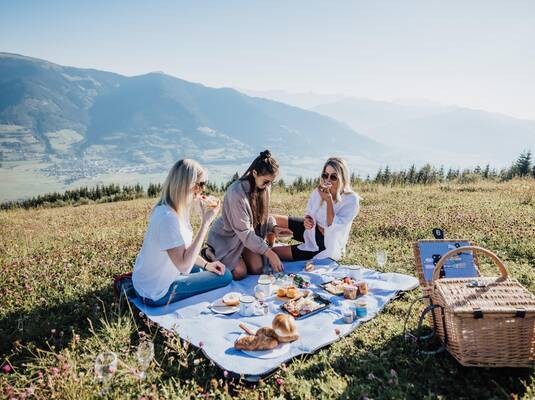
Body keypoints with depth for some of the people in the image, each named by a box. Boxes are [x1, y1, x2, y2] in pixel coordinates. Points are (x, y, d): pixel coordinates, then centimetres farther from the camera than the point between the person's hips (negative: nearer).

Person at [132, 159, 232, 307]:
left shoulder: (176, 209, -1)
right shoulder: (168, 217, -30)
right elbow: (184, 266, -31)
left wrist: (206, 264, -3)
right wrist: (205, 222, -31)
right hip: (157, 294, -9)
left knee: (220, 270, 24)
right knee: (225, 276, -5)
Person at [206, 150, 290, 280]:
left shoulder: (263, 187, -9)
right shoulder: (237, 192, -31)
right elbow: (244, 231, -30)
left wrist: (273, 228, -16)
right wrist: (269, 253, -31)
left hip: (250, 235, 6)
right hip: (226, 236, -6)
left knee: (257, 268, -11)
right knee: (240, 273, -19)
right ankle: (211, 253, 6)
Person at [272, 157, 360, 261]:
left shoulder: (351, 200, -24)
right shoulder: (319, 191, -10)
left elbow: (333, 227, -30)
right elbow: (309, 213, 6)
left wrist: (329, 201, -35)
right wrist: (307, 219, -18)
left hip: (326, 245, -6)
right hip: (312, 231, 6)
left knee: (274, 252, -11)